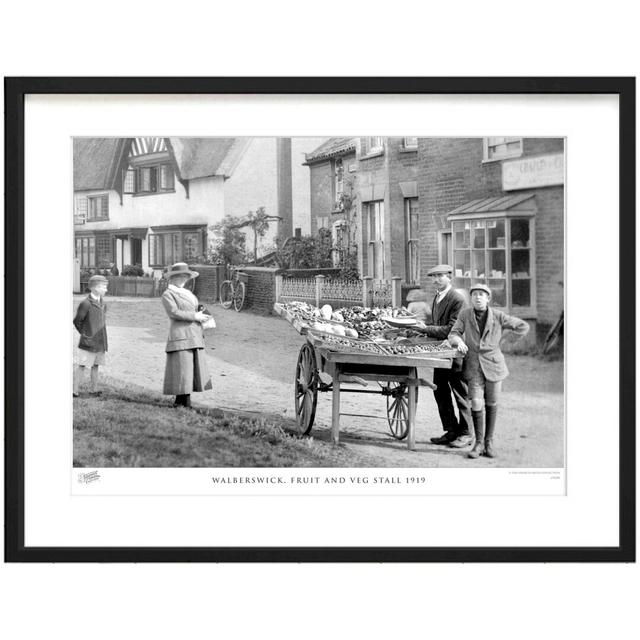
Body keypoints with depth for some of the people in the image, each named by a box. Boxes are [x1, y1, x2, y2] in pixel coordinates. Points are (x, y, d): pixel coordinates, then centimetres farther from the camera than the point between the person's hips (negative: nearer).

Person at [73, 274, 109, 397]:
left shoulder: (103, 303, 9)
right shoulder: (86, 304, -14)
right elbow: (77, 321, -7)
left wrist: (103, 338, 15)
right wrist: (84, 334, 0)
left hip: (100, 342, 7)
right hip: (88, 342, -7)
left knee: (96, 366, 13)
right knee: (82, 366, -3)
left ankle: (94, 389, 21)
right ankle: (75, 390, 2)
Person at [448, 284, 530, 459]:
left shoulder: (498, 316, -5)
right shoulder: (465, 314, -2)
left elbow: (523, 326, 4)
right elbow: (453, 334, 2)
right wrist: (459, 341, -21)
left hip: (493, 364, 0)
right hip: (474, 366, 0)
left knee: (491, 404, 8)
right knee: (476, 404, -8)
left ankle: (489, 442, 21)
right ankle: (479, 443, 6)